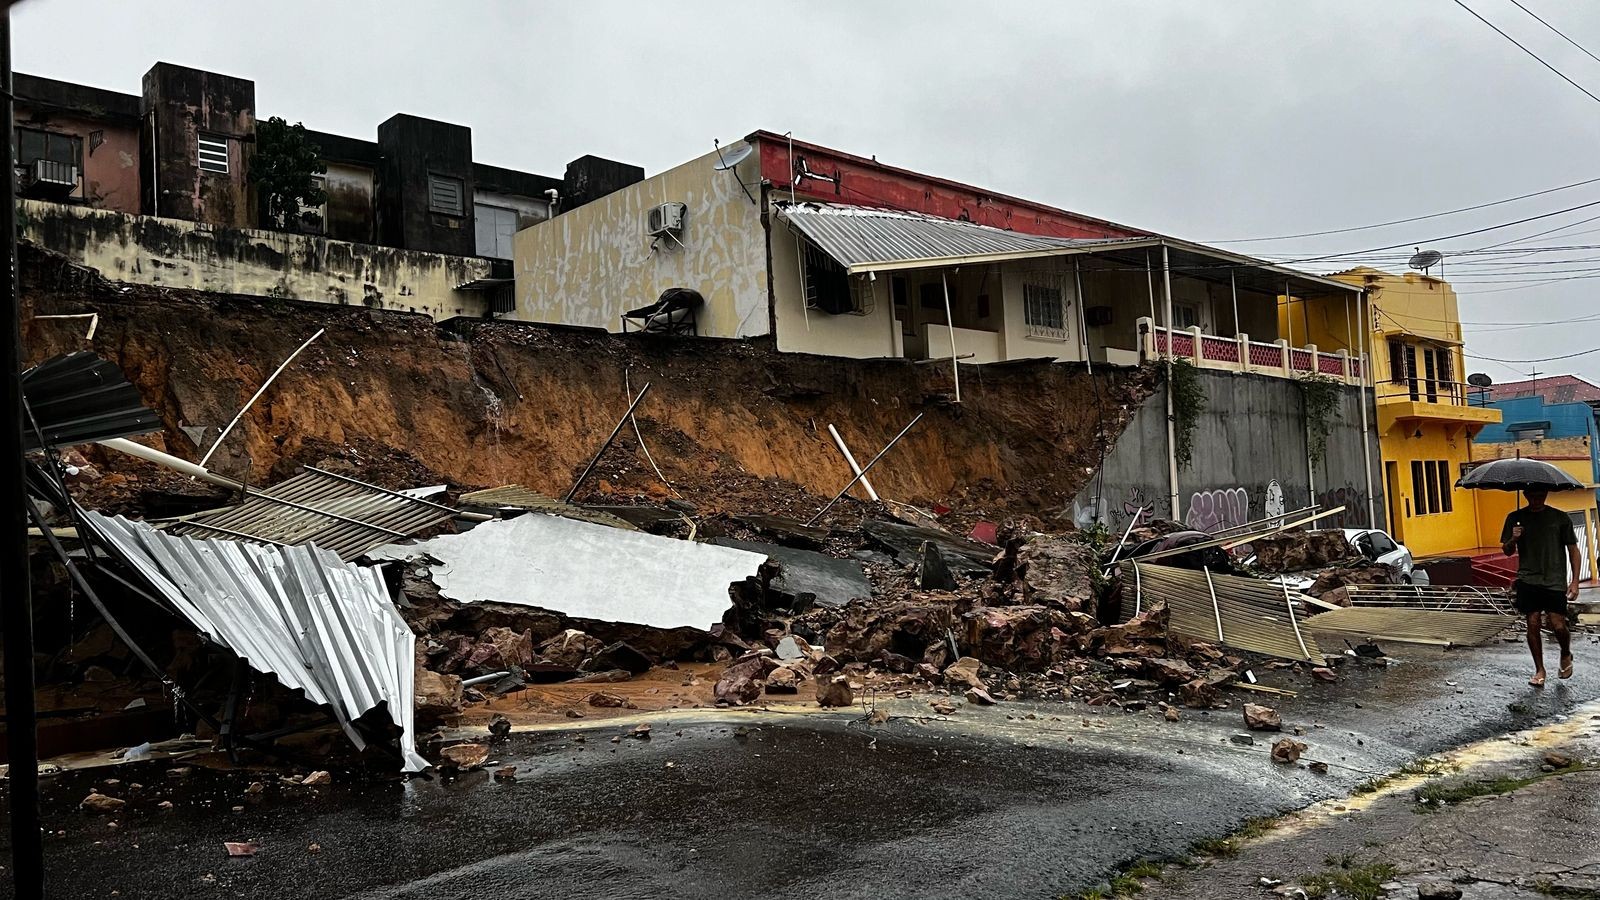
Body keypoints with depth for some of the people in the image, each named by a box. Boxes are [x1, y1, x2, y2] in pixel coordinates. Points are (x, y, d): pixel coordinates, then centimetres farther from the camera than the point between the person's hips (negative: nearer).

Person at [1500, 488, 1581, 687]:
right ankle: (1539, 670, 12)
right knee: (1532, 624, -1)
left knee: (1558, 626, -7)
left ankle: (1566, 655, 25)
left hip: (1555, 581, -1)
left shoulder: (1560, 518, 2)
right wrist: (1513, 539, -13)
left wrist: (1574, 581, -1)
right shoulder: (1515, 518, 6)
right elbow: (1507, 551, 11)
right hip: (1528, 580, 1)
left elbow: (1572, 549, 6)